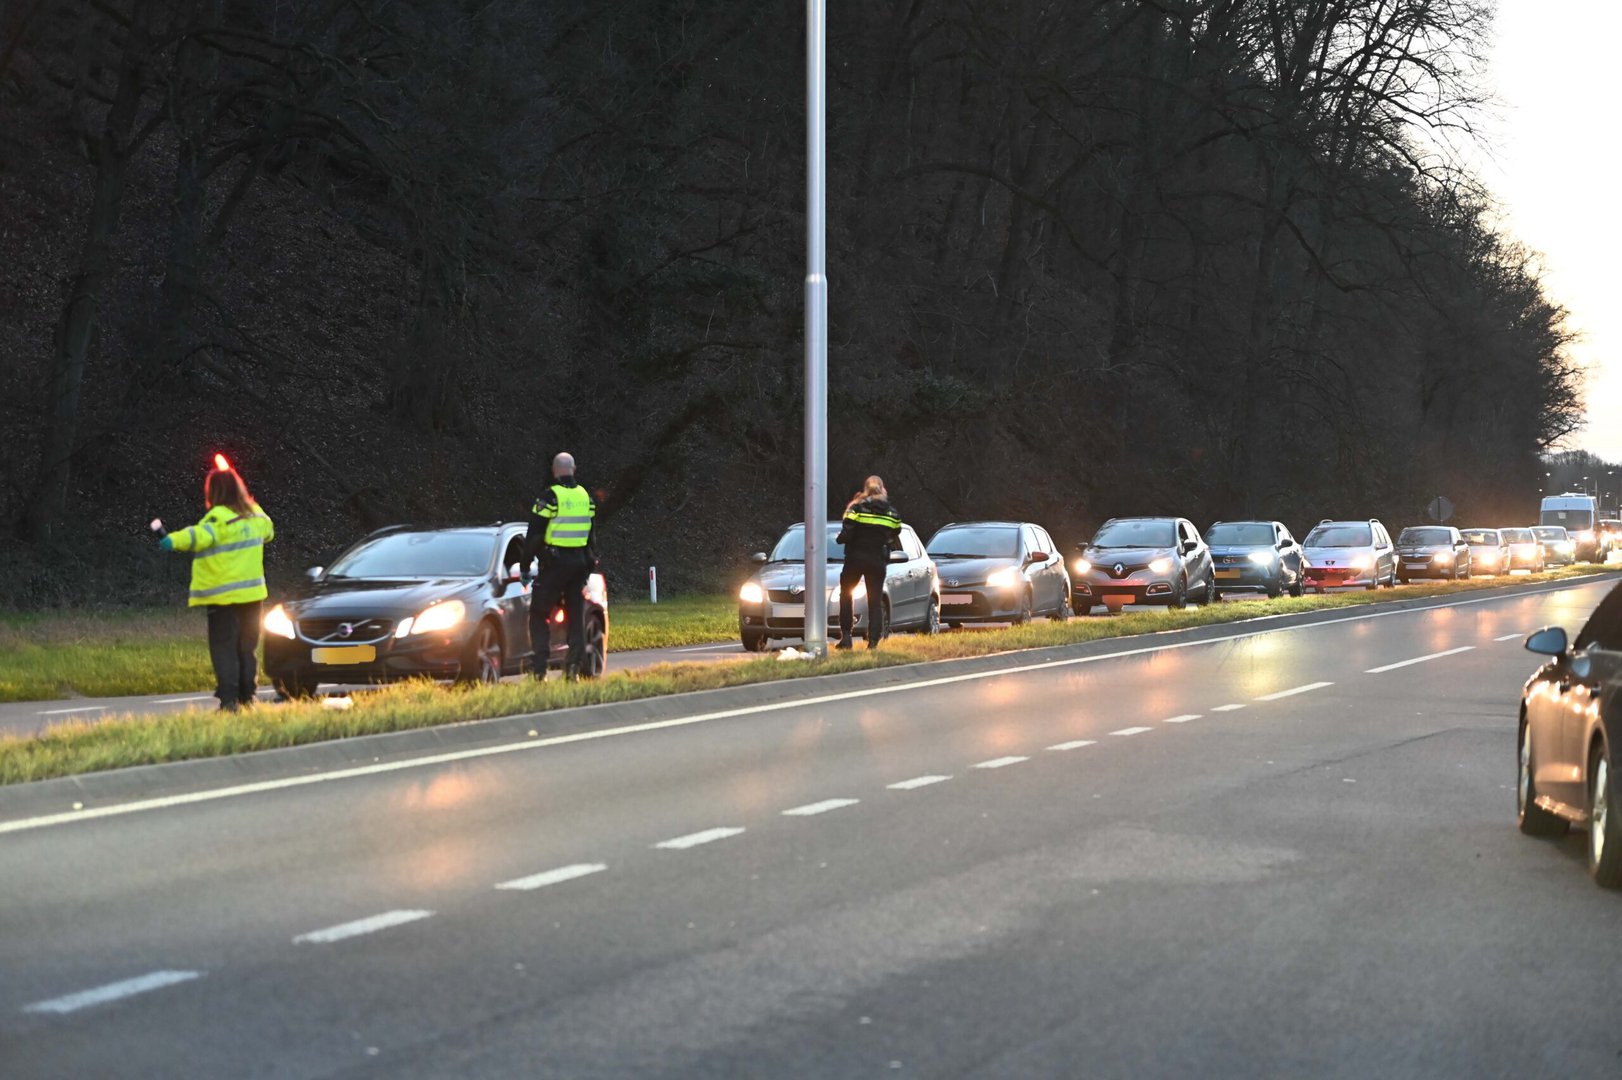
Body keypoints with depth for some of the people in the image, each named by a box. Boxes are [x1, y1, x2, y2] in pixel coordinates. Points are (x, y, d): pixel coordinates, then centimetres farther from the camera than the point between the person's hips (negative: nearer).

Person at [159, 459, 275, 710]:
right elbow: (268, 531, 31)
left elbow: (202, 535, -34)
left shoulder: (220, 517, -15)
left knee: (224, 649, -5)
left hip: (224, 596, -7)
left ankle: (228, 700, -13)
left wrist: (175, 540, -46)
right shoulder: (254, 516, 9)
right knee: (248, 649, 15)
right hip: (252, 593, 7)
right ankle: (248, 697, 17)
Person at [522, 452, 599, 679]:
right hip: (579, 562, 5)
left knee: (539, 615, 2)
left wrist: (525, 567, -2)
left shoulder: (550, 498, -11)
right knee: (576, 617, 9)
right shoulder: (586, 497, 8)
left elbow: (533, 536, -9)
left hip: (554, 564, -5)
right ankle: (574, 667, 2)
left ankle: (541, 666, -9)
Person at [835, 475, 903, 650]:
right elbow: (895, 539, 7)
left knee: (846, 595, 14)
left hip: (855, 558, -2)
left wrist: (838, 539, 6)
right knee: (876, 600, 7)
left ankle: (846, 636, 4)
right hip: (878, 561, 2)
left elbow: (846, 535, -13)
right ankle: (873, 640, -2)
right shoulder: (892, 513, 3)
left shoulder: (857, 508, -7)